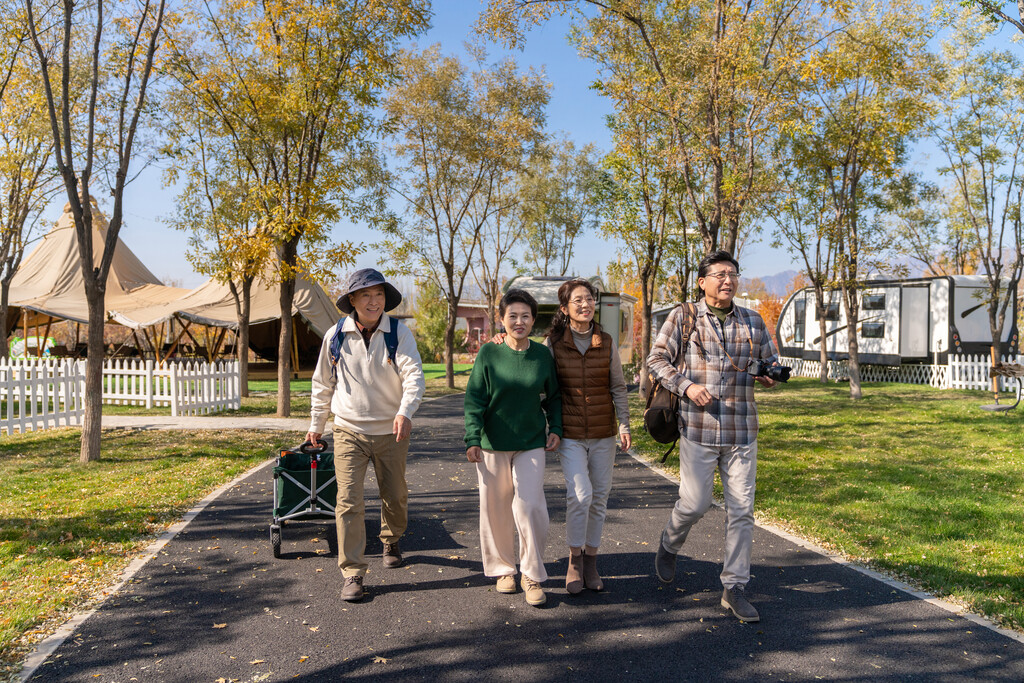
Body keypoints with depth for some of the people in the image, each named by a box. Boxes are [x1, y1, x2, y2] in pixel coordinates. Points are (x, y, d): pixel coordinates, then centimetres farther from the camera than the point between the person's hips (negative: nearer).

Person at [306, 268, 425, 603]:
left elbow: (414, 375, -20)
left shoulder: (399, 333, -8)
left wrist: (405, 412, -37)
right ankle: (352, 574, 2)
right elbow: (322, 384, 10)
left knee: (395, 496, 14)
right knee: (349, 501, -7)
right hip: (349, 432, 0)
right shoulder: (336, 336, -2)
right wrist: (316, 425, 16)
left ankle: (391, 541, 45)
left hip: (391, 431, 0)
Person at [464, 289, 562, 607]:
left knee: (530, 506, -7)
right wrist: (472, 439, -13)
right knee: (495, 509, 8)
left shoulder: (542, 354, 2)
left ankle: (532, 576, 10)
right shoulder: (488, 353, -5)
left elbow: (553, 397, 14)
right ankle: (503, 569, 28)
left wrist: (555, 428, 3)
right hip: (493, 444, -1)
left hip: (531, 444, 1)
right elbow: (474, 399, -5)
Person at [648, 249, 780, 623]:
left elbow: (771, 360, 17)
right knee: (694, 503, 1)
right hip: (698, 428, -3)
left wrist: (771, 374, -7)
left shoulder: (753, 321, 9)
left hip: (742, 431, 3)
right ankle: (668, 547, 34)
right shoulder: (683, 317, 0)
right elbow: (657, 359, 1)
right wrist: (686, 385, -14)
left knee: (741, 509, 5)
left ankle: (734, 588, 18)